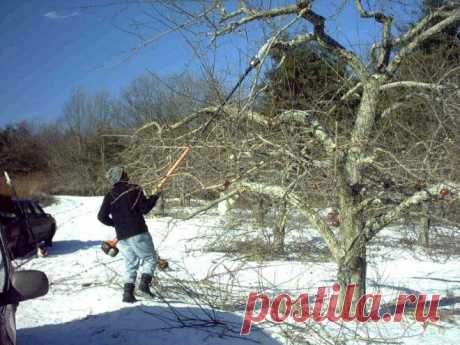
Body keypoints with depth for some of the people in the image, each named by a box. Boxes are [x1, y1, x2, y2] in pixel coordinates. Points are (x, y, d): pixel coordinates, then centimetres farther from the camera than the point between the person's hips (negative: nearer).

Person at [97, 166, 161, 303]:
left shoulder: (110, 196, 7)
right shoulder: (134, 189, -5)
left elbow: (102, 217, 3)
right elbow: (145, 209, -6)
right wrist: (155, 197, 9)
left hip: (122, 236, 5)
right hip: (138, 233, -5)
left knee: (130, 263, 14)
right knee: (150, 258, 9)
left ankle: (128, 292, 5)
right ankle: (144, 285, -7)